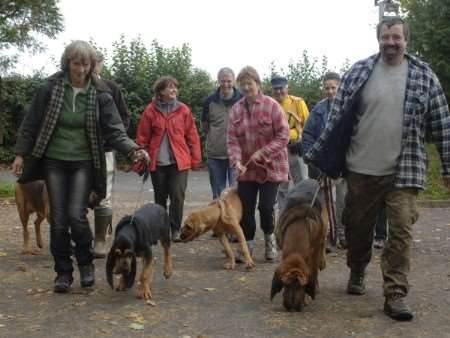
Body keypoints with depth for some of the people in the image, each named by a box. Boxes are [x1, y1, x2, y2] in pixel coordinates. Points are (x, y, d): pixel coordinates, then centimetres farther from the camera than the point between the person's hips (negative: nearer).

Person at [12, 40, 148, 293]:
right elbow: (31, 123, 4)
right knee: (58, 220, 2)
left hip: (84, 163, -1)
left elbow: (115, 130, -7)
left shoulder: (100, 94, -4)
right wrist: (21, 154, 4)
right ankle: (63, 272, 18)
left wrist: (133, 149, -24)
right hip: (54, 162, 1)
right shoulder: (51, 88, -4)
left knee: (77, 215, -13)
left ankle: (86, 263, 12)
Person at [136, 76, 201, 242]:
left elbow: (192, 135, 4)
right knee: (160, 197, 11)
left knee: (178, 196, -8)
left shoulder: (183, 110, 3)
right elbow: (142, 137, 3)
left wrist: (195, 158, 1)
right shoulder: (150, 111, 0)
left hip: (179, 161, 0)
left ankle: (175, 230, 2)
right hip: (157, 162, 1)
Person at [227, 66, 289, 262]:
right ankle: (247, 245, 17)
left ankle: (269, 238, 24)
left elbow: (283, 135, -11)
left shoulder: (271, 106, -9)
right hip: (246, 168, 4)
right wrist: (236, 161, -17)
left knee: (266, 206, -4)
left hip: (270, 167, -3)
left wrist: (262, 153, -18)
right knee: (245, 208, 2)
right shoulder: (236, 109, 3)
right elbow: (232, 138, -1)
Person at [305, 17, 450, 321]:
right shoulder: (358, 73, 1)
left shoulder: (424, 76, 2)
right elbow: (337, 120, 4)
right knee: (358, 227, 13)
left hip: (404, 170, -1)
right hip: (361, 169, 1)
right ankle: (357, 273, 38)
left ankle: (395, 294, 3)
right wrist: (324, 160, 3)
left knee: (401, 231, -4)